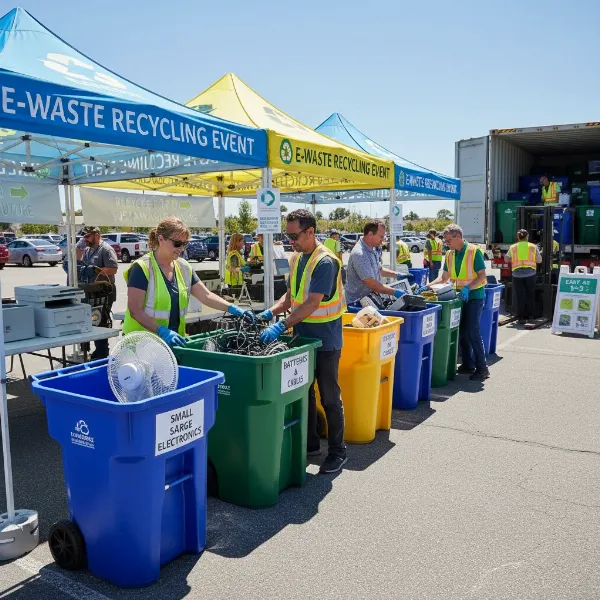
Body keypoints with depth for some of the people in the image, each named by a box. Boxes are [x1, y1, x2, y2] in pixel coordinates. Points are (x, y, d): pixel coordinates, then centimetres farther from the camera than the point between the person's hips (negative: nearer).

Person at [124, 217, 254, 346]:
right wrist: (162, 331, -27)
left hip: (173, 340, 6)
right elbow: (135, 310, -16)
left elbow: (207, 296, 8)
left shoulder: (184, 268, 7)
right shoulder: (142, 268, -12)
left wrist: (233, 308, -7)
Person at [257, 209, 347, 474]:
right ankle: (310, 444, 32)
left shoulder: (325, 262, -19)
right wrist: (270, 312, -5)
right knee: (304, 394, 16)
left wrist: (281, 326, -32)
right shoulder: (296, 258, 7)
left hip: (324, 340, -8)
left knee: (329, 397, 3)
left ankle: (337, 452, 18)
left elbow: (312, 304, -27)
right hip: (302, 337, 8)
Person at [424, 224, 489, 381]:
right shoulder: (450, 254, 6)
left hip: (474, 296, -7)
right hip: (459, 296, 7)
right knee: (462, 332, 10)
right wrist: (428, 286, -4)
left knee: (473, 332, -10)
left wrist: (468, 288, -28)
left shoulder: (474, 251, -13)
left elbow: (482, 276, -15)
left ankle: (482, 368, -1)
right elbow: (444, 277, 10)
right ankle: (468, 365, 21)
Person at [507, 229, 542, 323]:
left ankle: (521, 317, 0)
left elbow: (507, 259, 14)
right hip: (530, 273, 1)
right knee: (530, 295, 15)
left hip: (517, 274, 0)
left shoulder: (512, 247, 5)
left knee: (519, 296, 1)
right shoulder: (533, 247, 5)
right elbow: (539, 260, 10)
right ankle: (530, 315, 22)